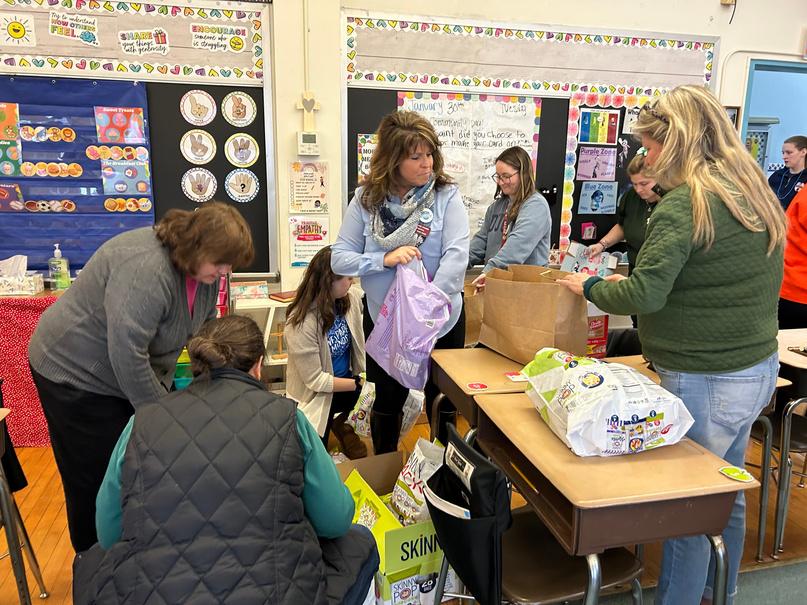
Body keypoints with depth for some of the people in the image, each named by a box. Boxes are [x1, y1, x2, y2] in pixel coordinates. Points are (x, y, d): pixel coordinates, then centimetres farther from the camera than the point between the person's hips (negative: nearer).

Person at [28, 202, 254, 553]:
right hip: (76, 373, -8)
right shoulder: (145, 268, -35)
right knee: (98, 476, 3)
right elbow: (127, 356, -34)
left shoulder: (203, 268, -7)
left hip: (138, 373, 8)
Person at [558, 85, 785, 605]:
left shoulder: (686, 203, -20)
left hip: (706, 380, -9)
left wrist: (590, 286, -8)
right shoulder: (756, 192, 9)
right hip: (760, 367, 9)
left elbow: (644, 295, -25)